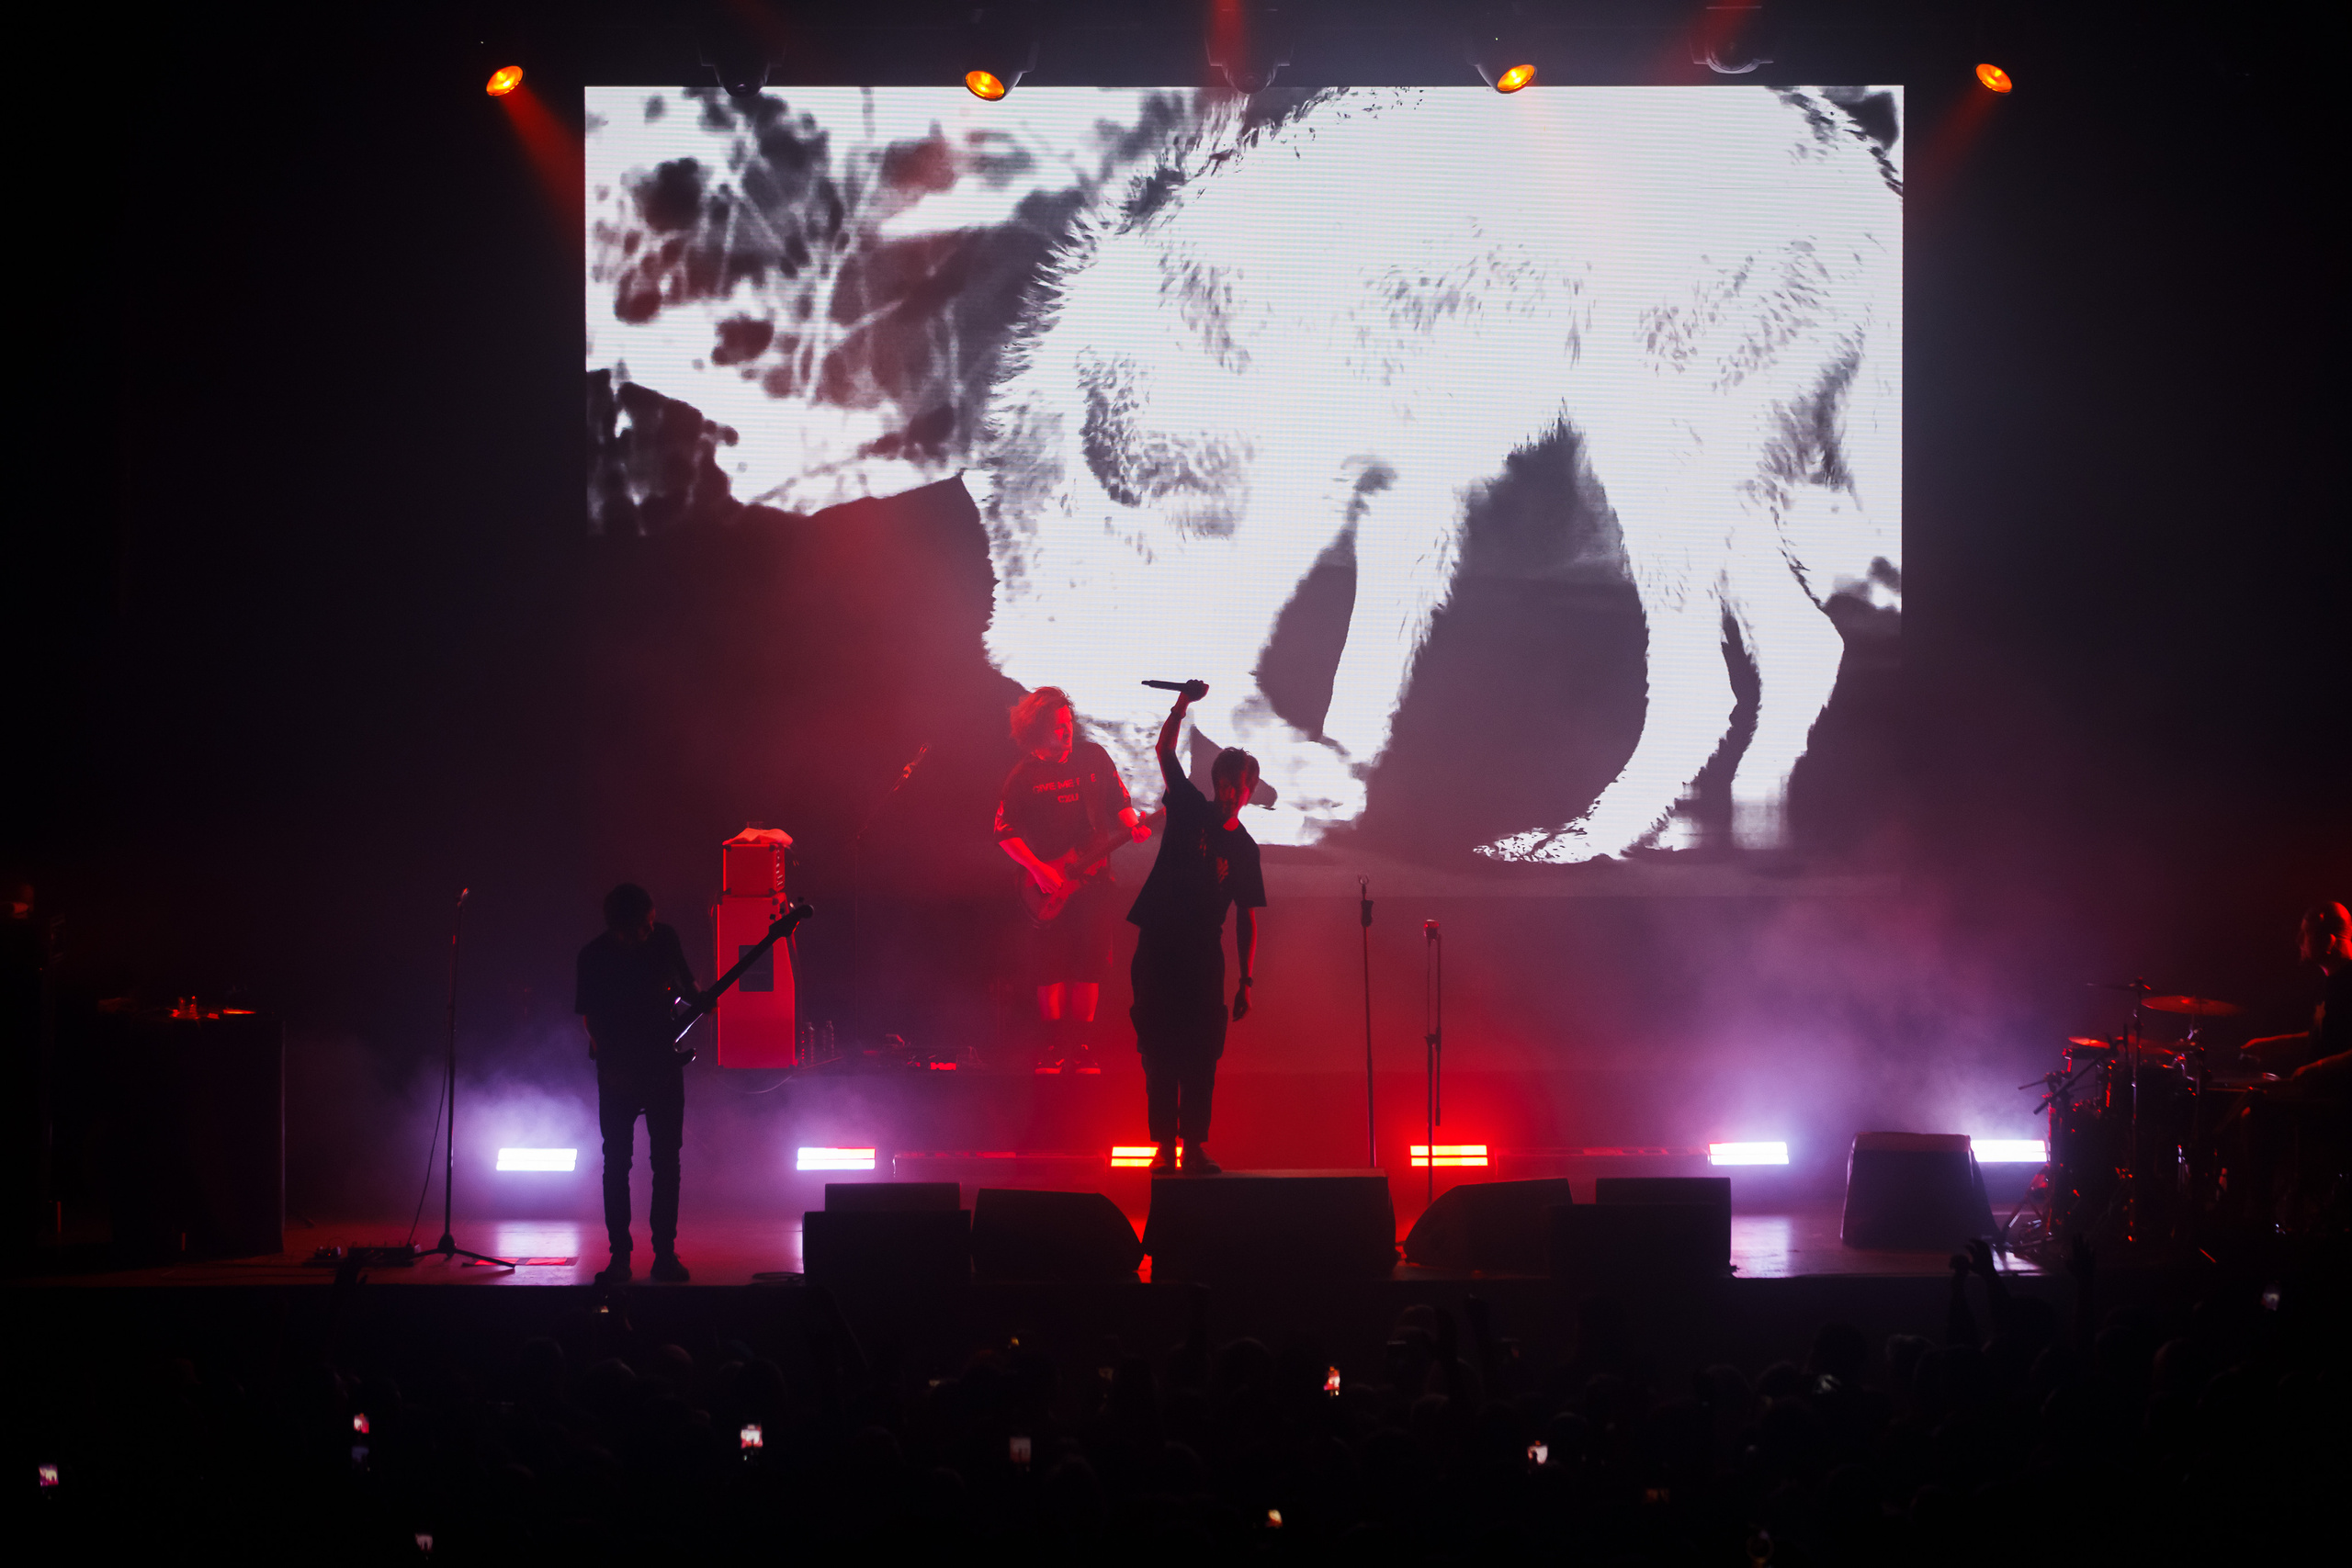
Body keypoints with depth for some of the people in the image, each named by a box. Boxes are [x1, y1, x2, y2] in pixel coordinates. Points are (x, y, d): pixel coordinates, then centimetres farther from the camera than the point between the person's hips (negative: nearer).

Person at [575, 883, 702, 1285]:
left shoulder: (665, 938, -2)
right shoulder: (595, 957, -8)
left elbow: (684, 981, 15)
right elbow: (589, 1016, -1)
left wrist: (698, 999, -6)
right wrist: (611, 1064, -9)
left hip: (664, 1066, 2)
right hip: (619, 1071, -2)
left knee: (666, 1161, 1)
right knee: (617, 1161, -2)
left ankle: (665, 1253, 6)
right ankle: (620, 1256, 3)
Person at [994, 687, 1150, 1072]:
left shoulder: (1093, 757, 5)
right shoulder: (1023, 776, -2)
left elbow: (1119, 802, 13)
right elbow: (1005, 833, -1)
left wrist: (1133, 826, -7)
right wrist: (1038, 869, -11)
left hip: (1093, 877, 2)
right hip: (1046, 882, -2)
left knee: (1090, 964, -2)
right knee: (1050, 965, -5)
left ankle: (1079, 1045, 6)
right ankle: (1055, 1045, 4)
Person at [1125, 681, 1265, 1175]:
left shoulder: (1244, 848, 7)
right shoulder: (1189, 809, 4)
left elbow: (1247, 919, 7)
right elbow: (1165, 752, -5)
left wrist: (1247, 981, 0)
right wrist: (1183, 705, -20)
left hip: (1204, 954, 1)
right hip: (1158, 944, -1)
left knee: (1201, 1053, -4)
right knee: (1159, 1050, -1)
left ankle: (1194, 1144, 0)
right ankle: (1164, 1145, 1)